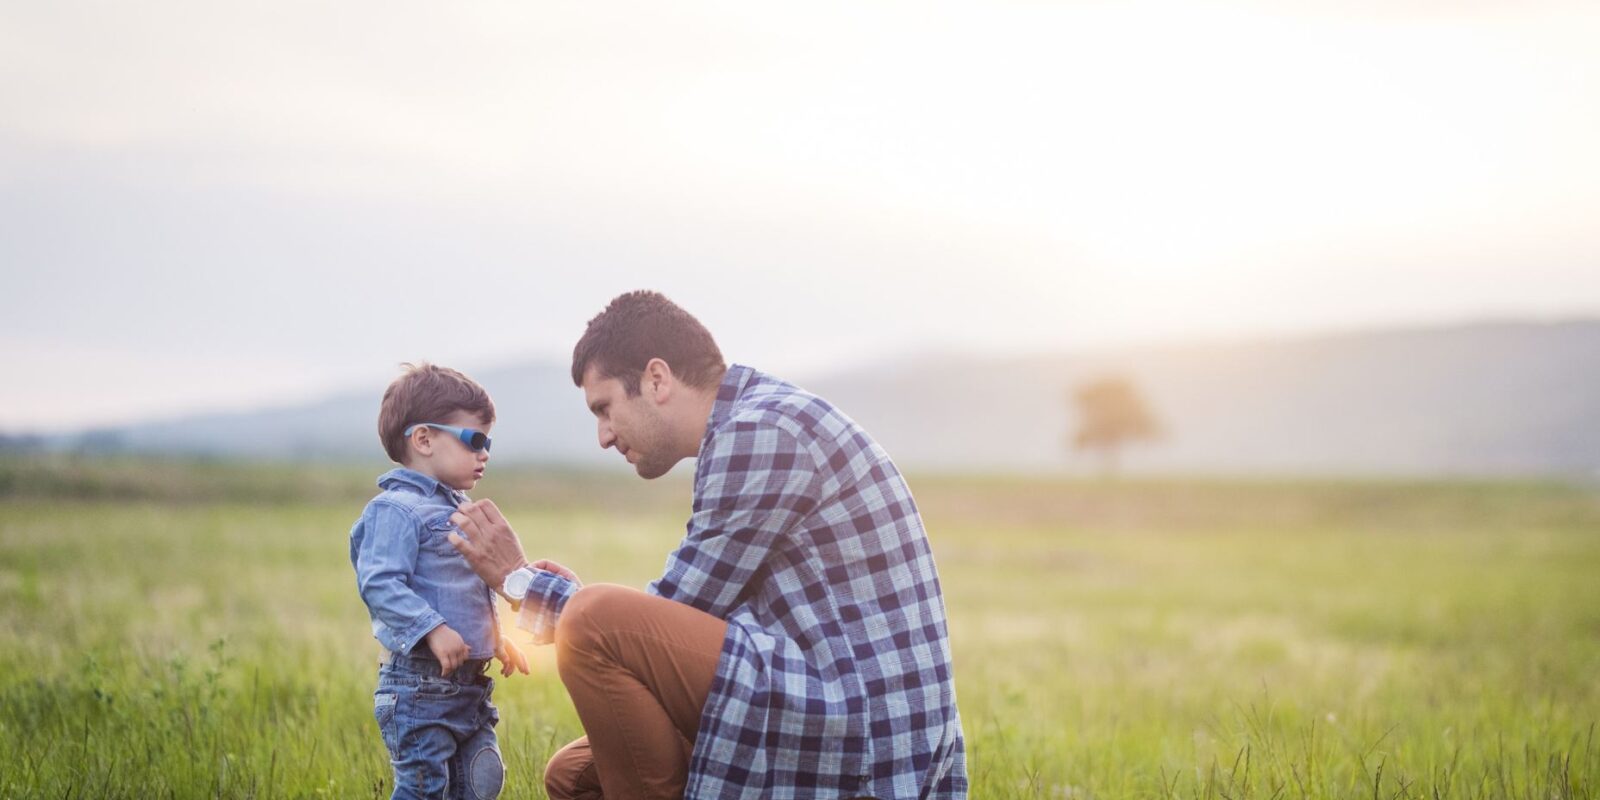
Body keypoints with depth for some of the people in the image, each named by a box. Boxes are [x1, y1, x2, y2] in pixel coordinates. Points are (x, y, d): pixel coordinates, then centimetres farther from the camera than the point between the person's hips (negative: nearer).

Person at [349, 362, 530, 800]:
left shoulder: (456, 511, 18)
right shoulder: (397, 510, -13)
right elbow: (379, 584, -24)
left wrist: (496, 638, 24)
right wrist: (433, 629, -31)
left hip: (470, 684, 9)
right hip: (419, 686, -9)